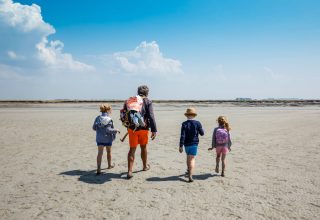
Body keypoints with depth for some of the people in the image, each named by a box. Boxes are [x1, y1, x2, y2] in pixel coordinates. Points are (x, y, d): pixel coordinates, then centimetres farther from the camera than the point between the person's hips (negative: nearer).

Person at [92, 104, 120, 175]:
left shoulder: (98, 118, 1)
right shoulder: (109, 119, -15)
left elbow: (94, 128, 4)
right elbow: (108, 130, -20)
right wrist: (115, 130, -7)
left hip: (99, 138, 3)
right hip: (107, 138, -3)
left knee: (100, 153, -1)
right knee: (108, 152, 17)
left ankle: (98, 169, -13)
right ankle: (109, 165, 36)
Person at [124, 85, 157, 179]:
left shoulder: (128, 101, 9)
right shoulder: (147, 102, -2)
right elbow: (151, 117, -11)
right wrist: (154, 130, -11)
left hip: (132, 128, 2)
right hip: (143, 128, -2)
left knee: (132, 149, 5)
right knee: (143, 147, 17)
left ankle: (129, 171, -2)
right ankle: (145, 166, 36)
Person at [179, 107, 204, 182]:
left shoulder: (184, 124, -8)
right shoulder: (197, 123, -7)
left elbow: (182, 136, -11)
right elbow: (202, 133, 2)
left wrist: (181, 146, -8)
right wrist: (200, 128, 22)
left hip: (186, 144, 2)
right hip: (194, 144, -2)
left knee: (188, 157, 23)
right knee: (192, 159, -4)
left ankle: (189, 171, 43)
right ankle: (190, 176, -17)